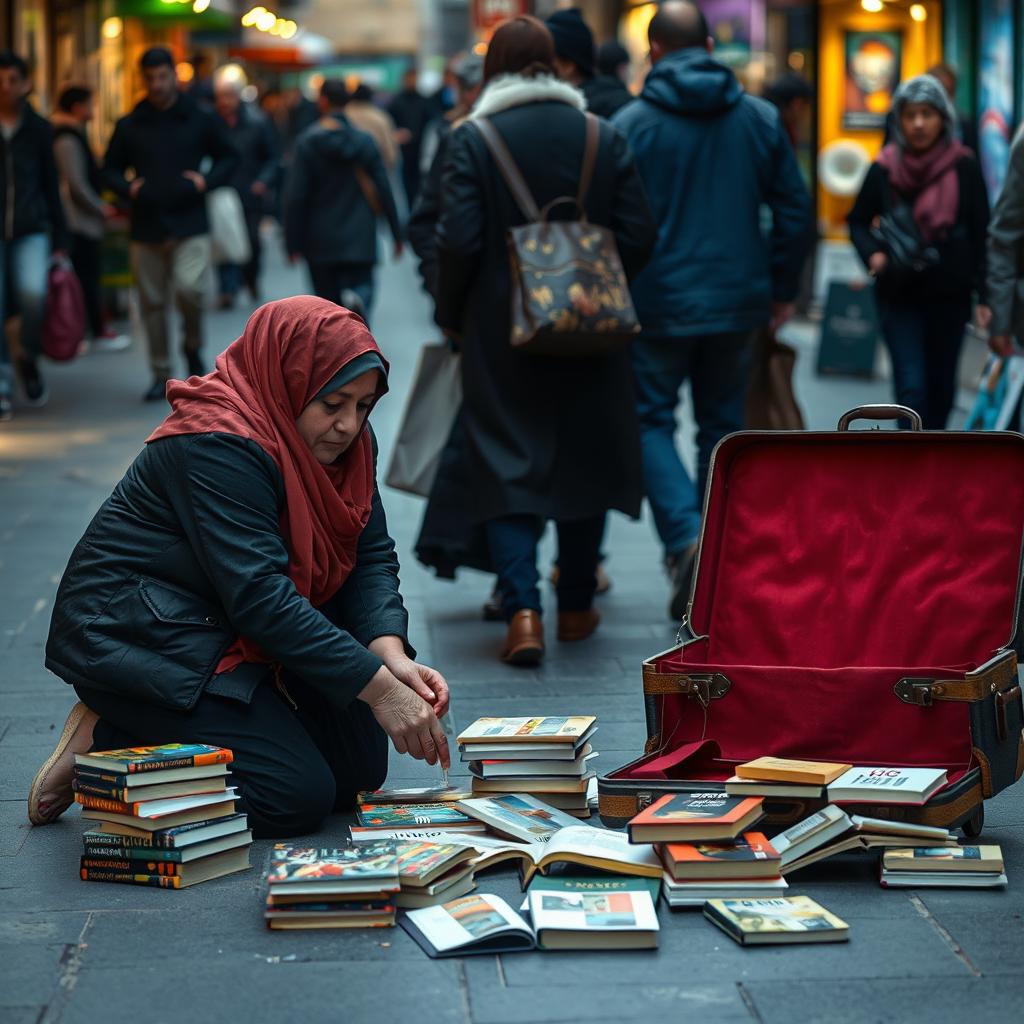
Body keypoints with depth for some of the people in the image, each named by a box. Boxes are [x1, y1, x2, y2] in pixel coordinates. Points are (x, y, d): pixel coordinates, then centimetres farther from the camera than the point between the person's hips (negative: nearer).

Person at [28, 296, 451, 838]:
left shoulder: (345, 442, 3)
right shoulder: (217, 447, -25)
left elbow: (372, 556, -2)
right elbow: (259, 596, -30)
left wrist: (393, 656, -22)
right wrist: (379, 688, -31)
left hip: (229, 630, 10)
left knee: (359, 768, 2)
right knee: (298, 796, -18)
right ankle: (109, 745, -2)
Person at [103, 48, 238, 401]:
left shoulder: (201, 120, 4)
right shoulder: (129, 126, 8)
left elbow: (229, 157, 11)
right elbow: (110, 169, 14)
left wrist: (207, 180, -7)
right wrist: (128, 187, -6)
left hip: (190, 225, -2)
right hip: (146, 226, 2)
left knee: (188, 288, -21)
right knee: (152, 302, 4)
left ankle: (193, 346, 9)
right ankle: (161, 375, 15)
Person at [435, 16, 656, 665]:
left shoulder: (472, 140, -8)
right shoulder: (603, 137, 0)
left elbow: (459, 241, -13)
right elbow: (639, 235, -3)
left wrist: (451, 317, 2)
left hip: (501, 334, -2)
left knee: (508, 468, 4)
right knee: (585, 459, 15)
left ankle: (523, 610, -11)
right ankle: (577, 606, 23)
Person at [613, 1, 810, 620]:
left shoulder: (631, 124, -7)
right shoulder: (761, 119, 4)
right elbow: (795, 210, 6)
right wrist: (783, 289, 15)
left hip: (660, 304, -3)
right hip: (738, 303, 3)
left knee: (650, 420, 7)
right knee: (723, 427, 13)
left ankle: (687, 538, -15)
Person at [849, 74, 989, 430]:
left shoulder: (964, 168, -5)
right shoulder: (884, 169, -3)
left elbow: (981, 235, -2)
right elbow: (858, 222, 11)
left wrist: (985, 295, -6)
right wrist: (873, 254, -9)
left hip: (950, 294, 1)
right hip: (898, 294, 0)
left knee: (941, 383, 11)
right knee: (910, 385, -9)